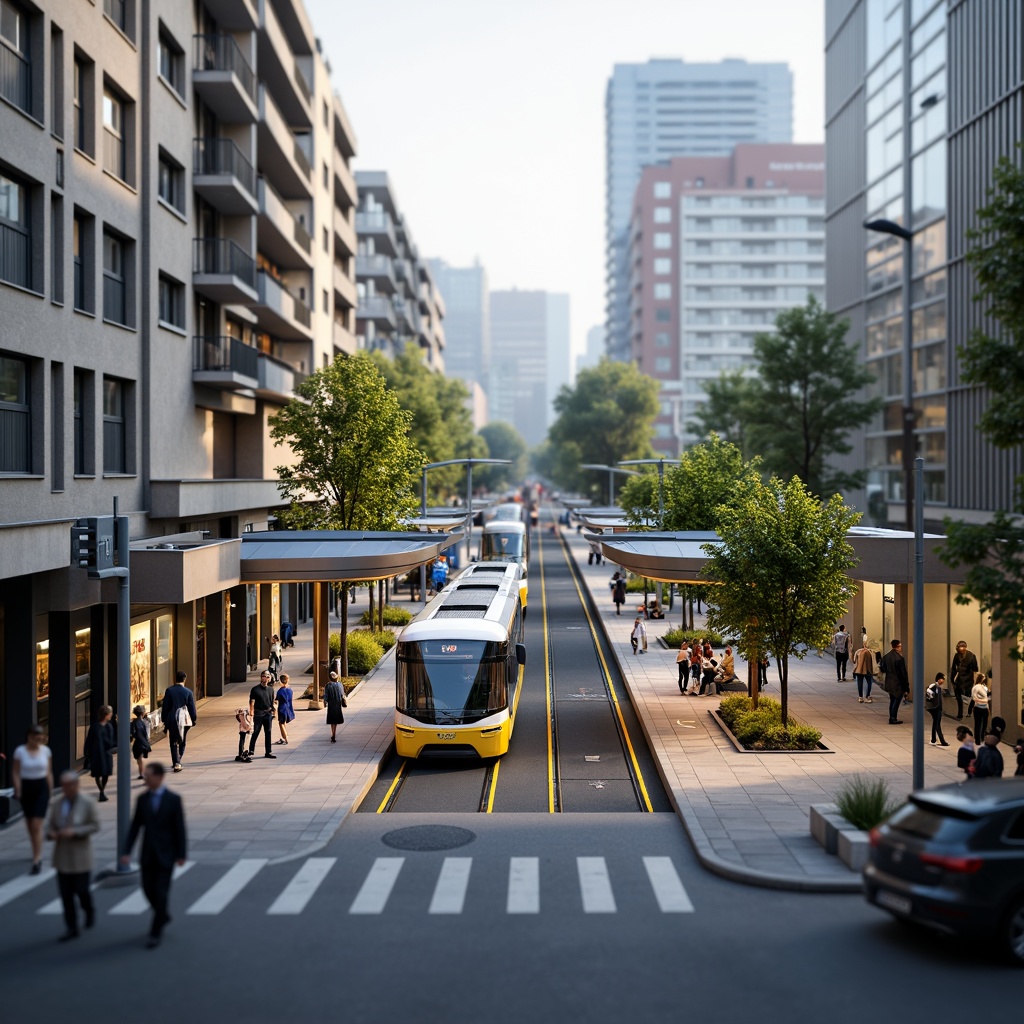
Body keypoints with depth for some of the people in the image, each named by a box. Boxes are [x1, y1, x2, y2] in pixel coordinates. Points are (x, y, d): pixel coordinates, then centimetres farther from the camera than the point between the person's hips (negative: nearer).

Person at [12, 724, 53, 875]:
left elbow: (49, 773, 7)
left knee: (37, 825, -8)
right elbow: (16, 773, -2)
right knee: (30, 824, 12)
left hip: (41, 788, -1)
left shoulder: (46, 750, 0)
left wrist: (50, 791, 7)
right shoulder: (20, 751, -5)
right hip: (26, 787, 1)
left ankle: (36, 860, -10)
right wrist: (18, 791, -7)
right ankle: (37, 853, 31)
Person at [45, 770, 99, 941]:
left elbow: (95, 825, -9)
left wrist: (75, 832, -21)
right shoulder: (57, 804, 6)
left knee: (81, 890, -2)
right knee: (65, 893, 3)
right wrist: (51, 833, -13)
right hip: (63, 855, 4)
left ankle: (89, 912, 31)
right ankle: (71, 928, 12)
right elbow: (50, 825, 11)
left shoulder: (88, 803, -7)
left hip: (80, 855, -4)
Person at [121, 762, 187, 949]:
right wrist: (127, 851, -4)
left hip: (166, 854, -4)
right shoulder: (142, 799, 2)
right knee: (148, 889, 8)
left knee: (161, 892, -4)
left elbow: (179, 828, -6)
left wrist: (181, 854, -7)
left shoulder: (173, 799, -8)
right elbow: (135, 826, 3)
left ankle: (155, 932, 5)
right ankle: (163, 916, 35)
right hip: (148, 855, 4)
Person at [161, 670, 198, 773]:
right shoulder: (188, 692, -4)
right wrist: (194, 719, 13)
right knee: (182, 742, 16)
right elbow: (192, 707, 2)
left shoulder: (169, 690, -5)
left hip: (172, 719, -1)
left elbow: (165, 706, -1)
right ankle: (177, 762, 19)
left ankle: (176, 763, -10)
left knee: (174, 743, 3)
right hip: (184, 719, 1)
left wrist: (164, 719, 8)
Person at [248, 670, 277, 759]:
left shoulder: (270, 689, 9)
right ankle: (251, 751, 9)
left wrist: (272, 711, 10)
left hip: (268, 713, 4)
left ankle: (268, 752, 14)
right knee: (255, 733, 0)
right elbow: (252, 702, -8)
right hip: (258, 714, -4)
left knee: (268, 733, 7)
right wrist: (251, 712, -17)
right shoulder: (255, 689, -5)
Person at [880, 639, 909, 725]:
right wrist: (906, 687, -12)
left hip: (889, 684, 7)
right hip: (898, 684, -7)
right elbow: (903, 673, -16)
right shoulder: (899, 658, -20)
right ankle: (893, 719, 4)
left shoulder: (886, 657, 1)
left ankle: (892, 718, 23)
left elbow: (883, 669, 10)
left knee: (892, 701, 18)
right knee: (896, 701, 2)